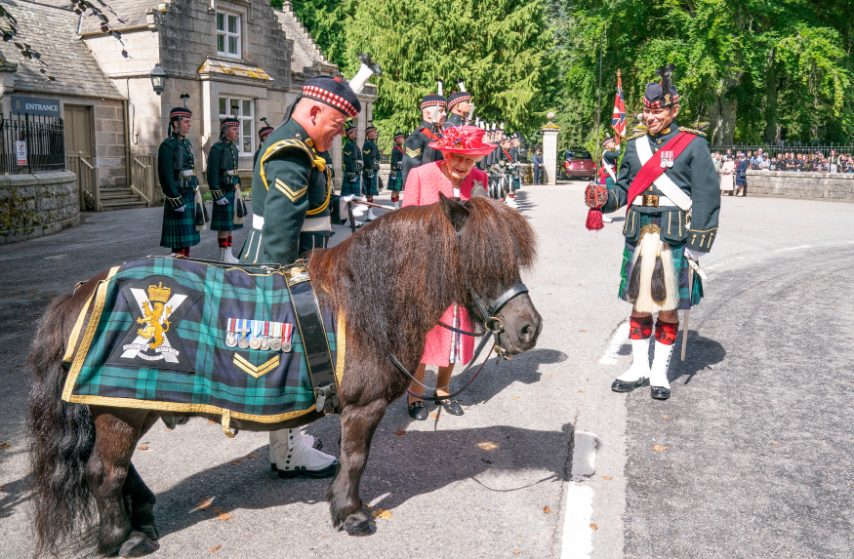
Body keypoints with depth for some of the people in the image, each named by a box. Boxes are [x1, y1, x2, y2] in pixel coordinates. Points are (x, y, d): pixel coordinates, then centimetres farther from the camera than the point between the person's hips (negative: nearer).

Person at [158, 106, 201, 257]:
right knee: (180, 238, -6)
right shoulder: (167, 145, -11)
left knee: (188, 235, 12)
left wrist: (196, 192, 18)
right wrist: (176, 201, -19)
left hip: (190, 195, 8)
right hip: (178, 196, -8)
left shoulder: (186, 143, 15)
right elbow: (166, 176, -16)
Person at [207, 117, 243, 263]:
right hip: (223, 192, -8)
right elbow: (212, 174, -15)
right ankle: (224, 256, 2)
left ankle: (229, 254, 16)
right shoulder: (216, 149, -11)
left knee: (230, 223, 10)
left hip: (233, 192, 8)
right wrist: (218, 195, -19)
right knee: (223, 225, -3)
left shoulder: (233, 148, 14)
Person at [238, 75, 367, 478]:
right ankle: (289, 457, 14)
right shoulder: (291, 156, -20)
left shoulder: (294, 144, 14)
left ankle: (288, 436, 36)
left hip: (288, 274, 11)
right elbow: (279, 229, -26)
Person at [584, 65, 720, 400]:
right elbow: (624, 189, 16)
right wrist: (603, 198, -7)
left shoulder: (693, 145, -3)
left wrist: (696, 245, -11)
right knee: (638, 306, 10)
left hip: (674, 240, -4)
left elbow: (707, 197, -6)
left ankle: (660, 372, 21)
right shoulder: (636, 146, 11)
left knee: (667, 309, 6)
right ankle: (639, 368, 25)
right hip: (638, 238, 4)